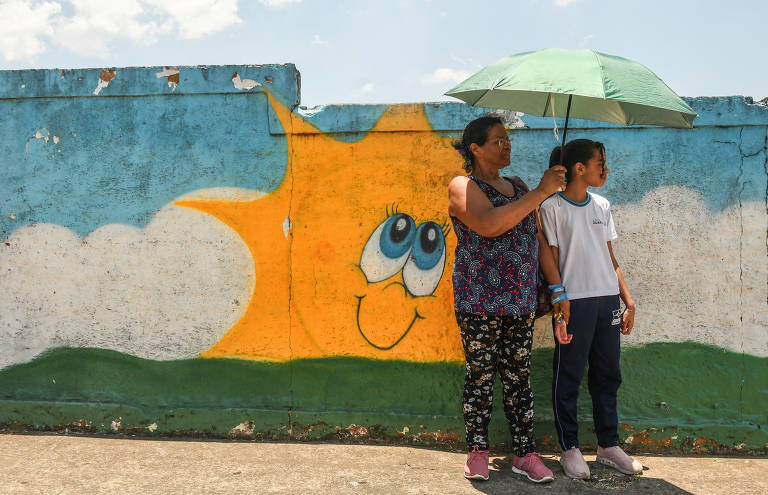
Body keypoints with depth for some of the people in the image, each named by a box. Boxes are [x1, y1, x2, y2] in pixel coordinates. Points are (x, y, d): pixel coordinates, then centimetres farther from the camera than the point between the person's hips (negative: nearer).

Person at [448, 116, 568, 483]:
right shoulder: (463, 187, -4)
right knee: (480, 375, 1)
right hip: (479, 303, -5)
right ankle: (477, 451, 15)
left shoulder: (518, 187, 16)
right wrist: (540, 192, -22)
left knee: (519, 377, 8)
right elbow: (490, 225, -25)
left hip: (520, 302, 5)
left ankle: (525, 453, 15)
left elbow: (538, 240, 17)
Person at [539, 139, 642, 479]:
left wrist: (628, 300, 11)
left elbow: (610, 259, 15)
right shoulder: (553, 207, -5)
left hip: (607, 301, 6)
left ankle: (608, 445, 24)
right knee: (568, 377, 2)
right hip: (574, 301, -6)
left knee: (608, 375, 11)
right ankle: (569, 448, 14)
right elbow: (551, 261, -7)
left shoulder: (602, 206, 12)